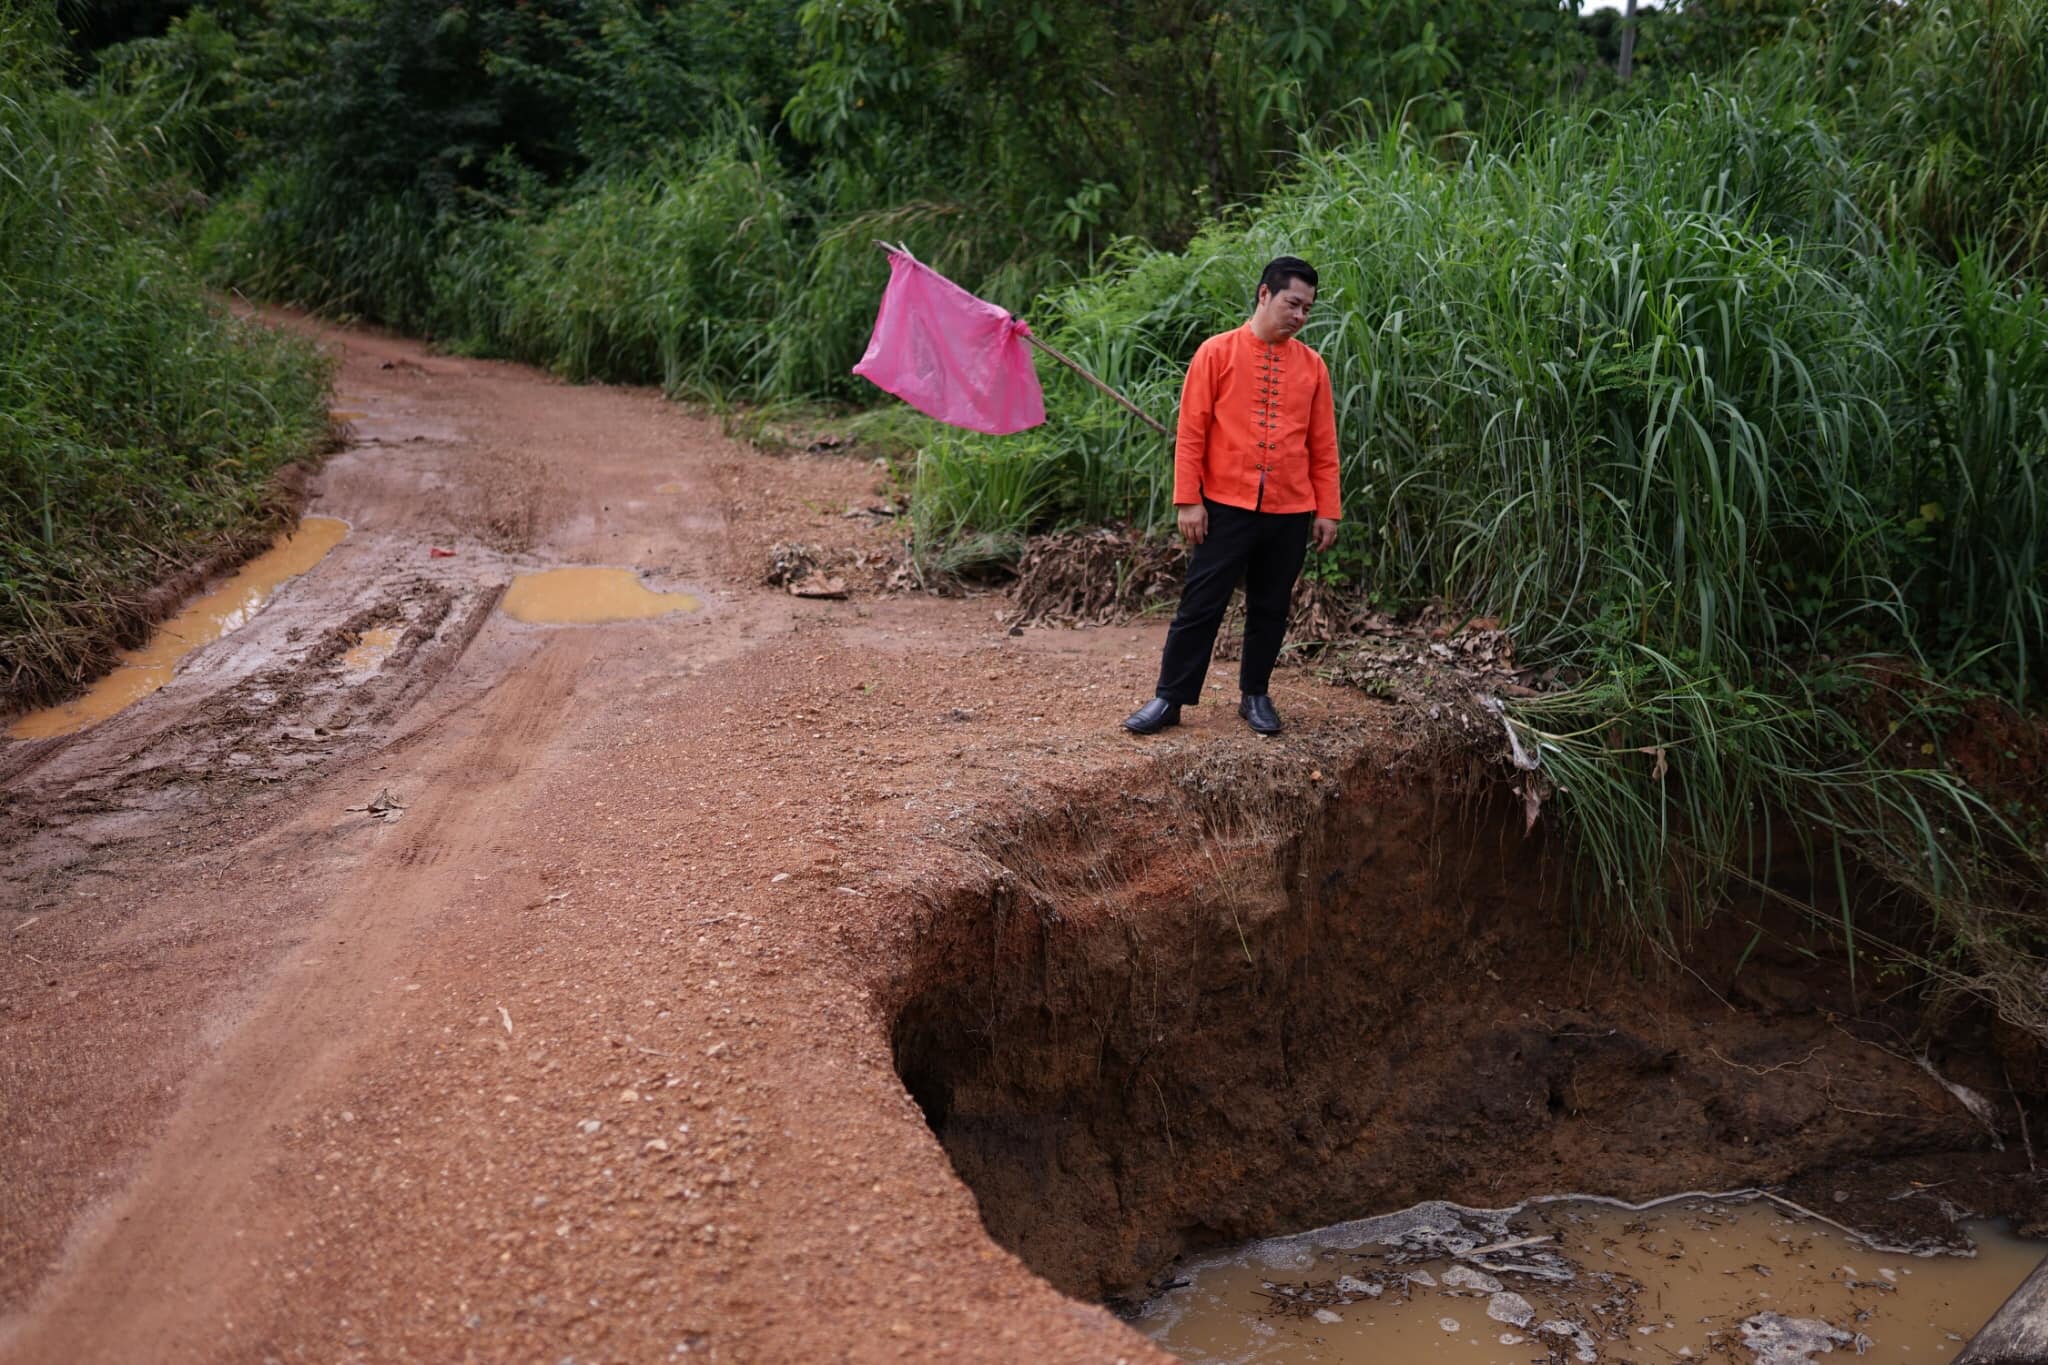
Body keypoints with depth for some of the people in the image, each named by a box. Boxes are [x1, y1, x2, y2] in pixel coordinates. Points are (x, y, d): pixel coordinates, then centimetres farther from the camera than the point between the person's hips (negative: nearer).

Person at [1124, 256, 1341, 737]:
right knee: (1200, 604, 0)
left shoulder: (1312, 365, 7)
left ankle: (1255, 695, 24)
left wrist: (1327, 510, 6)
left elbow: (1323, 445, 10)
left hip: (1290, 512, 3)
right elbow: (1191, 432, -3)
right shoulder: (1218, 352, -1)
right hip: (1226, 507, -3)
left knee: (1271, 608, 10)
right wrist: (1188, 500, -8)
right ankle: (1170, 698, 7)